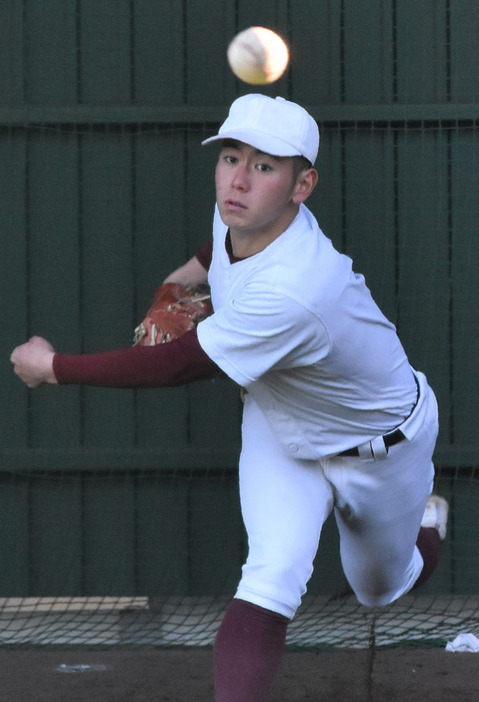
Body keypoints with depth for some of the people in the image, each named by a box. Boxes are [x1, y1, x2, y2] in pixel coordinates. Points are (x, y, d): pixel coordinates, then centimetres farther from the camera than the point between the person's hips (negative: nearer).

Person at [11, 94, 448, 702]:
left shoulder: (288, 295, -45)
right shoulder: (240, 213, -21)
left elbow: (177, 366, -36)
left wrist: (52, 368, -27)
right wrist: (198, 268, -1)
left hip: (382, 451, -5)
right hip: (279, 430, 5)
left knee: (380, 590, 22)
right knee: (270, 578, -21)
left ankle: (424, 521, 55)